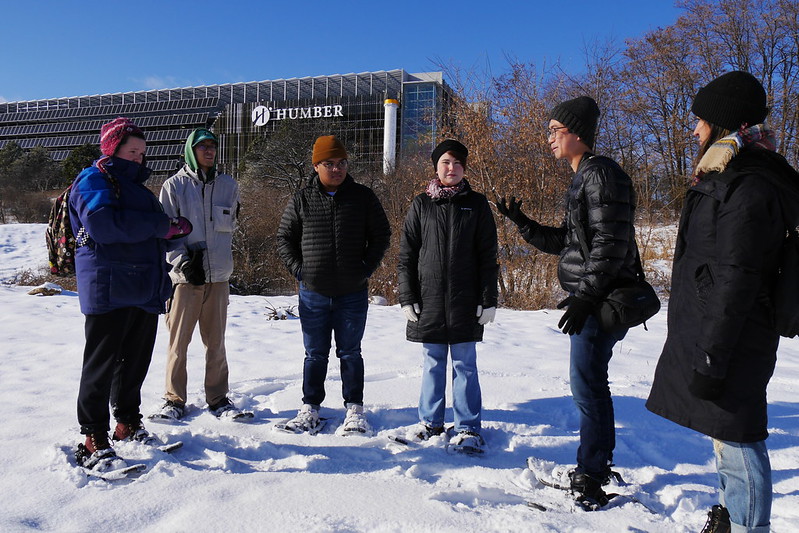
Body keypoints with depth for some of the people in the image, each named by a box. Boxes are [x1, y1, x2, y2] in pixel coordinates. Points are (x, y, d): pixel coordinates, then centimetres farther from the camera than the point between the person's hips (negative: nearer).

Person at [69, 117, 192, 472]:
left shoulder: (135, 184, 23)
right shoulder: (93, 180, -4)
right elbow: (103, 225, -23)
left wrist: (173, 228, 5)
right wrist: (160, 225, -19)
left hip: (145, 289, 8)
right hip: (109, 288, -8)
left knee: (136, 362, 14)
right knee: (102, 363, -4)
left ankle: (128, 425, 28)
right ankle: (93, 442, 4)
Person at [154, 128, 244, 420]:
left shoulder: (228, 184, 9)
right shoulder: (174, 185, 1)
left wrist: (212, 254, 2)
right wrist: (183, 262, -12)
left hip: (218, 274, 2)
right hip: (185, 274, -2)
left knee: (216, 341, 9)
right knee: (178, 340, 2)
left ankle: (218, 398, 20)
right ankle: (175, 399, 16)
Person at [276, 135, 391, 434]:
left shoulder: (363, 197, 2)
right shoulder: (301, 201, 3)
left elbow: (381, 235, 8)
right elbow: (284, 239, 10)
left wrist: (366, 269, -2)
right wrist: (299, 270, -2)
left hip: (353, 292, 0)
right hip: (313, 293, 1)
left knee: (350, 353, 8)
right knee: (315, 354, 10)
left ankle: (354, 409, 19)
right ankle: (310, 409, 22)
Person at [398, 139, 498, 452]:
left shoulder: (476, 204, 6)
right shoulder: (421, 205, 7)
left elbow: (488, 257, 4)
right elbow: (406, 255, 6)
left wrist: (488, 300, -3)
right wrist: (407, 297, -2)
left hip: (465, 301, -1)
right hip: (429, 300, 1)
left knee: (465, 365, 4)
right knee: (433, 364, 10)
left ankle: (468, 428, 14)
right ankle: (430, 422, 24)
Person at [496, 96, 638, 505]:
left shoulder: (601, 174, -13)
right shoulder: (583, 179, 19)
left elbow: (610, 245, -21)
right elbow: (566, 242, 19)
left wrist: (585, 296, -22)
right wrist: (521, 222, 12)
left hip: (601, 300, -10)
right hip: (589, 299, 10)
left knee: (587, 384, -5)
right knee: (589, 382, 16)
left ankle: (592, 475, 8)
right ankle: (599, 465, 29)